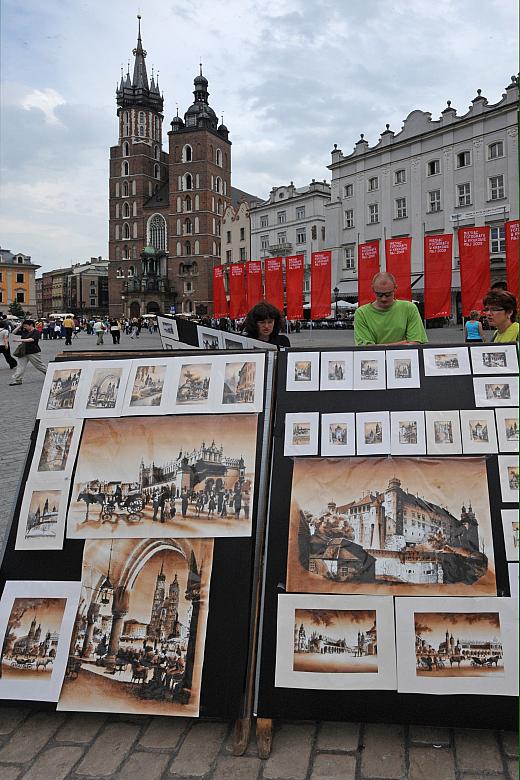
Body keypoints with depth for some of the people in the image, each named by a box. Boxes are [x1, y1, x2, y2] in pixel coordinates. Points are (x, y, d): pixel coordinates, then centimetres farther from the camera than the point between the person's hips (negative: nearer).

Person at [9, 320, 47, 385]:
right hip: (24, 352, 6)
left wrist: (21, 340, -27)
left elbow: (31, 339, -24)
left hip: (33, 352, -6)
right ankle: (17, 380, -1)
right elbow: (14, 332, 15)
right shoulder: (24, 331, 12)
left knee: (40, 365, 4)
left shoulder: (36, 332, -10)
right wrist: (20, 326, 5)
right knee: (20, 365, -1)